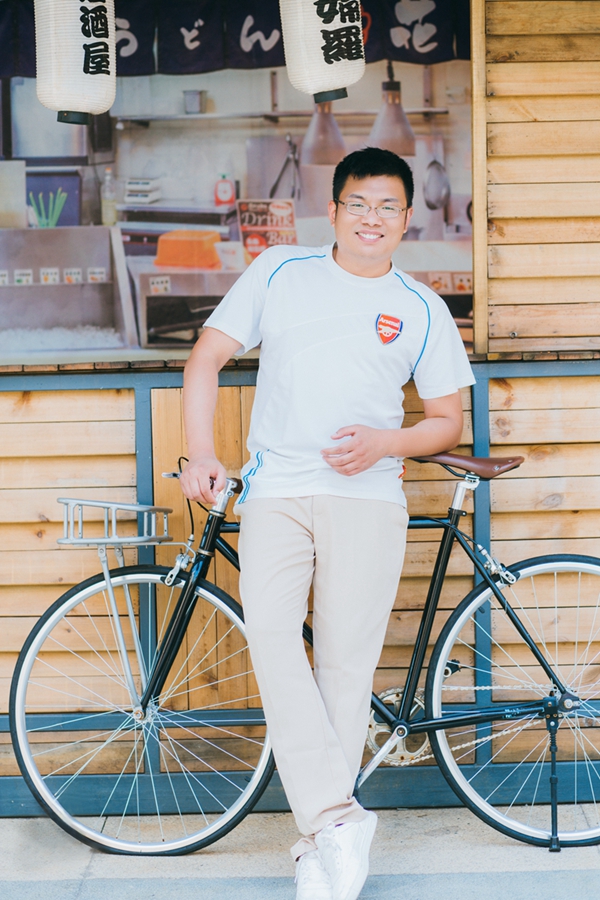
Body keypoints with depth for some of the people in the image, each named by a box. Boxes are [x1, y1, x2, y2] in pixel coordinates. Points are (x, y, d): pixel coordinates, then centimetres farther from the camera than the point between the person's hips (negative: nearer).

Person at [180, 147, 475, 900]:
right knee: (270, 634, -20)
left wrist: (384, 442, -6)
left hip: (366, 498, 0)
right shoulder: (279, 272, 12)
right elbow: (206, 359, 12)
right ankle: (339, 817, -18)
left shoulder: (421, 310, 11)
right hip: (275, 491, 1)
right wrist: (201, 455, -1)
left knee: (346, 661, -5)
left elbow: (448, 421, 14)